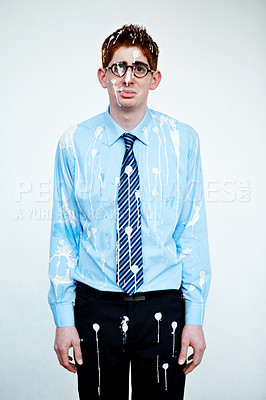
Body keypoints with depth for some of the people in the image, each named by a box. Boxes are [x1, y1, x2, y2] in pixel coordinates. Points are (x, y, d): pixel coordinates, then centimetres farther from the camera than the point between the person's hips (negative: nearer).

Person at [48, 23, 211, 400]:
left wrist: (195, 316, -5)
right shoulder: (74, 143, -3)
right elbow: (63, 234, -1)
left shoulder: (183, 140, -3)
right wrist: (64, 317, -3)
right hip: (95, 305, 0)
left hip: (163, 309, 0)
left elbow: (193, 232, -3)